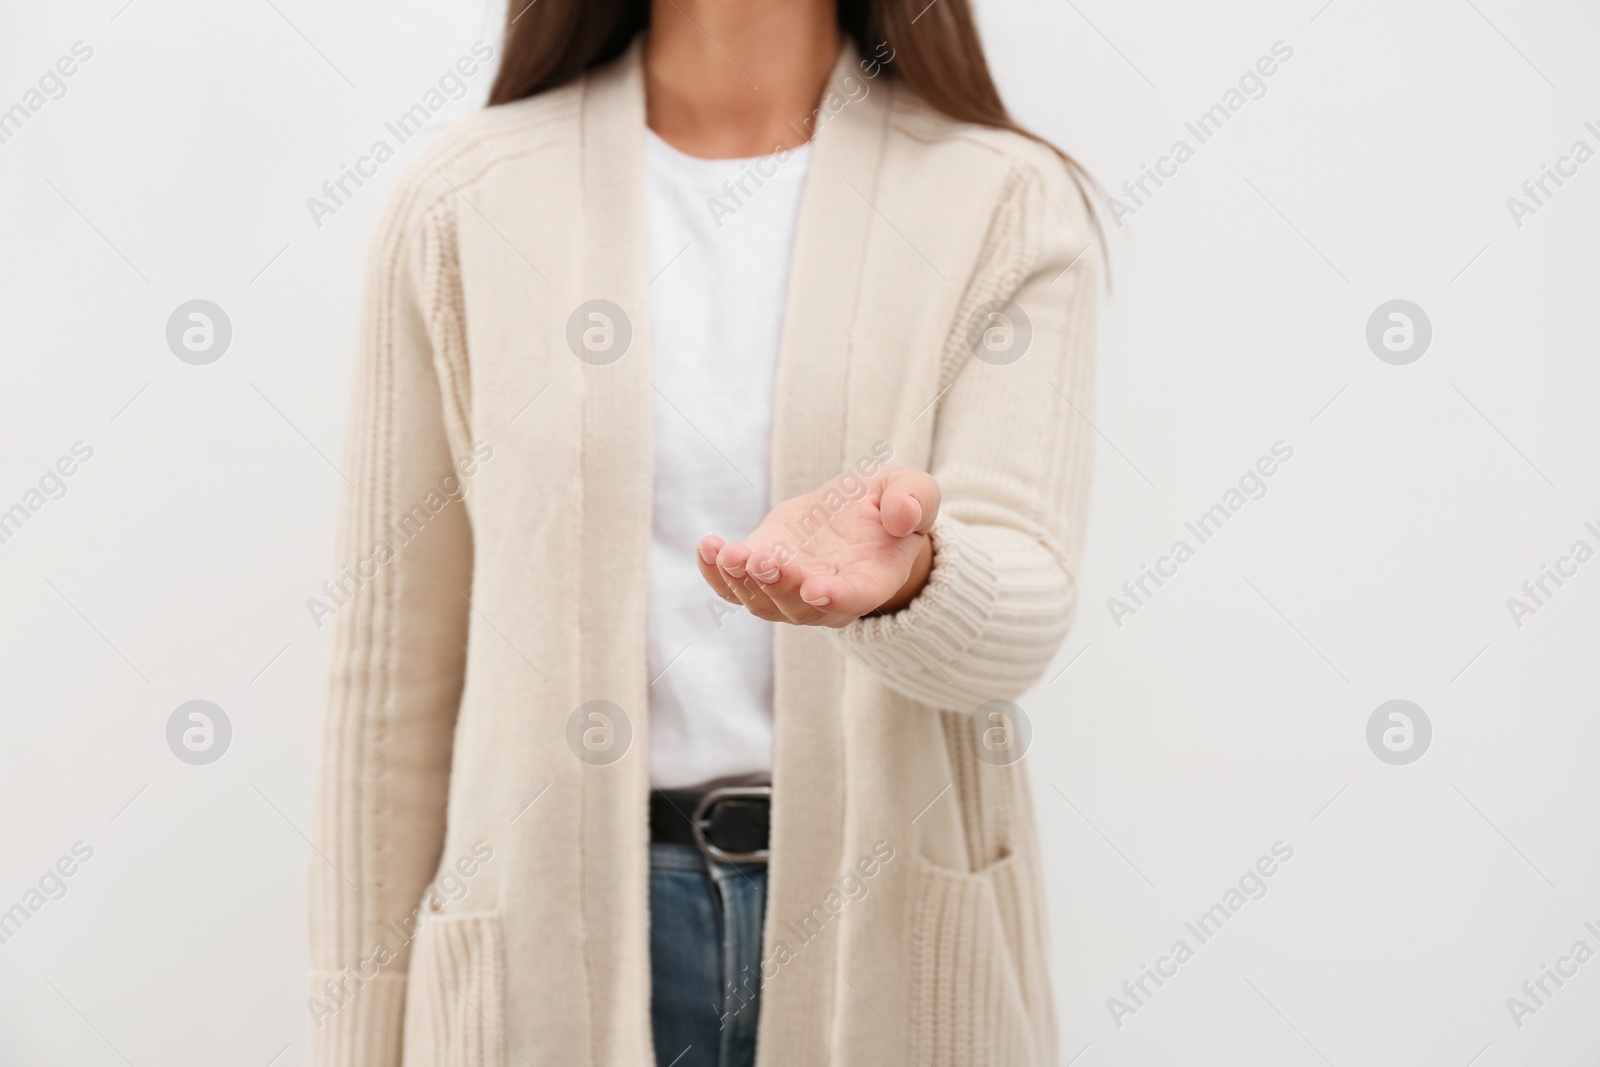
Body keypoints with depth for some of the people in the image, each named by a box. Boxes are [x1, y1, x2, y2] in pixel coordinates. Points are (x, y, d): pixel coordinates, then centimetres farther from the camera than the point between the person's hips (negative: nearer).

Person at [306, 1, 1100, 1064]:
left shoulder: (1008, 205, -2)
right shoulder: (465, 205, 0)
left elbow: (1024, 607, -13)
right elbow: (390, 668, 1)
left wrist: (905, 574, -37)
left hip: (890, 942, 0)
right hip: (561, 927, 0)